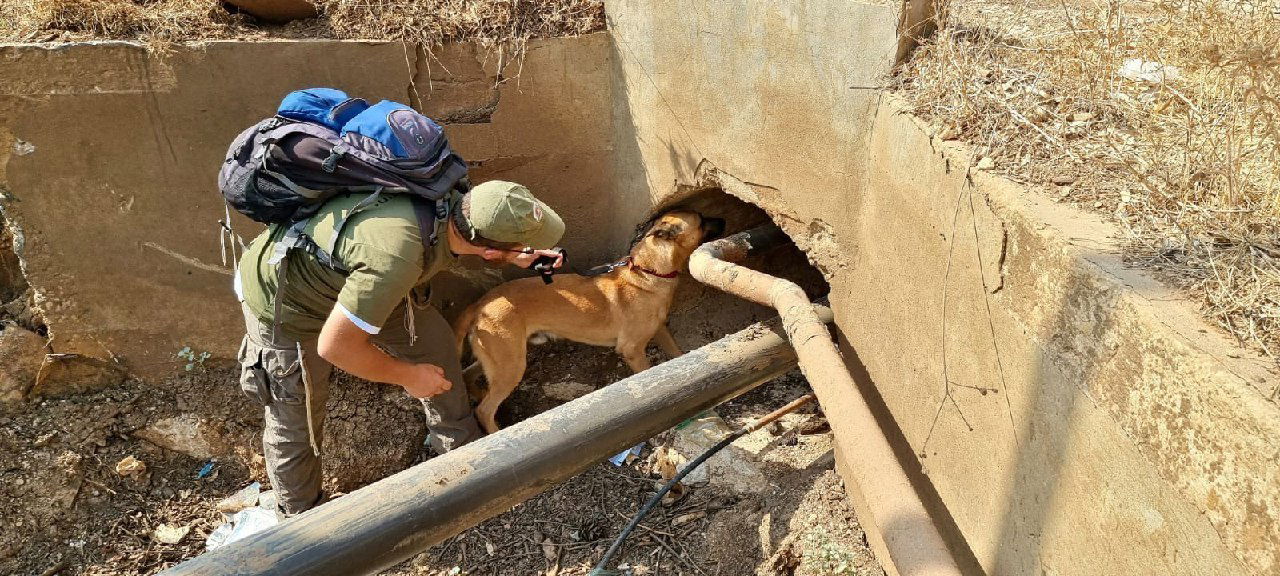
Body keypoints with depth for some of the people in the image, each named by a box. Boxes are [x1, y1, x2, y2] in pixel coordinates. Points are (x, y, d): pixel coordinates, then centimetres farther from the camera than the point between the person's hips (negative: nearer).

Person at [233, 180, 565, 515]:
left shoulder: (454, 198, -21)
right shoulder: (395, 260, -45)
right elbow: (334, 345, -33)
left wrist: (516, 258, 0)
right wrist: (409, 376, -19)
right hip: (284, 303, -7)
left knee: (433, 341, 9)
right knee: (295, 424, 9)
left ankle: (458, 445, 32)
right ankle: (302, 515, 37)